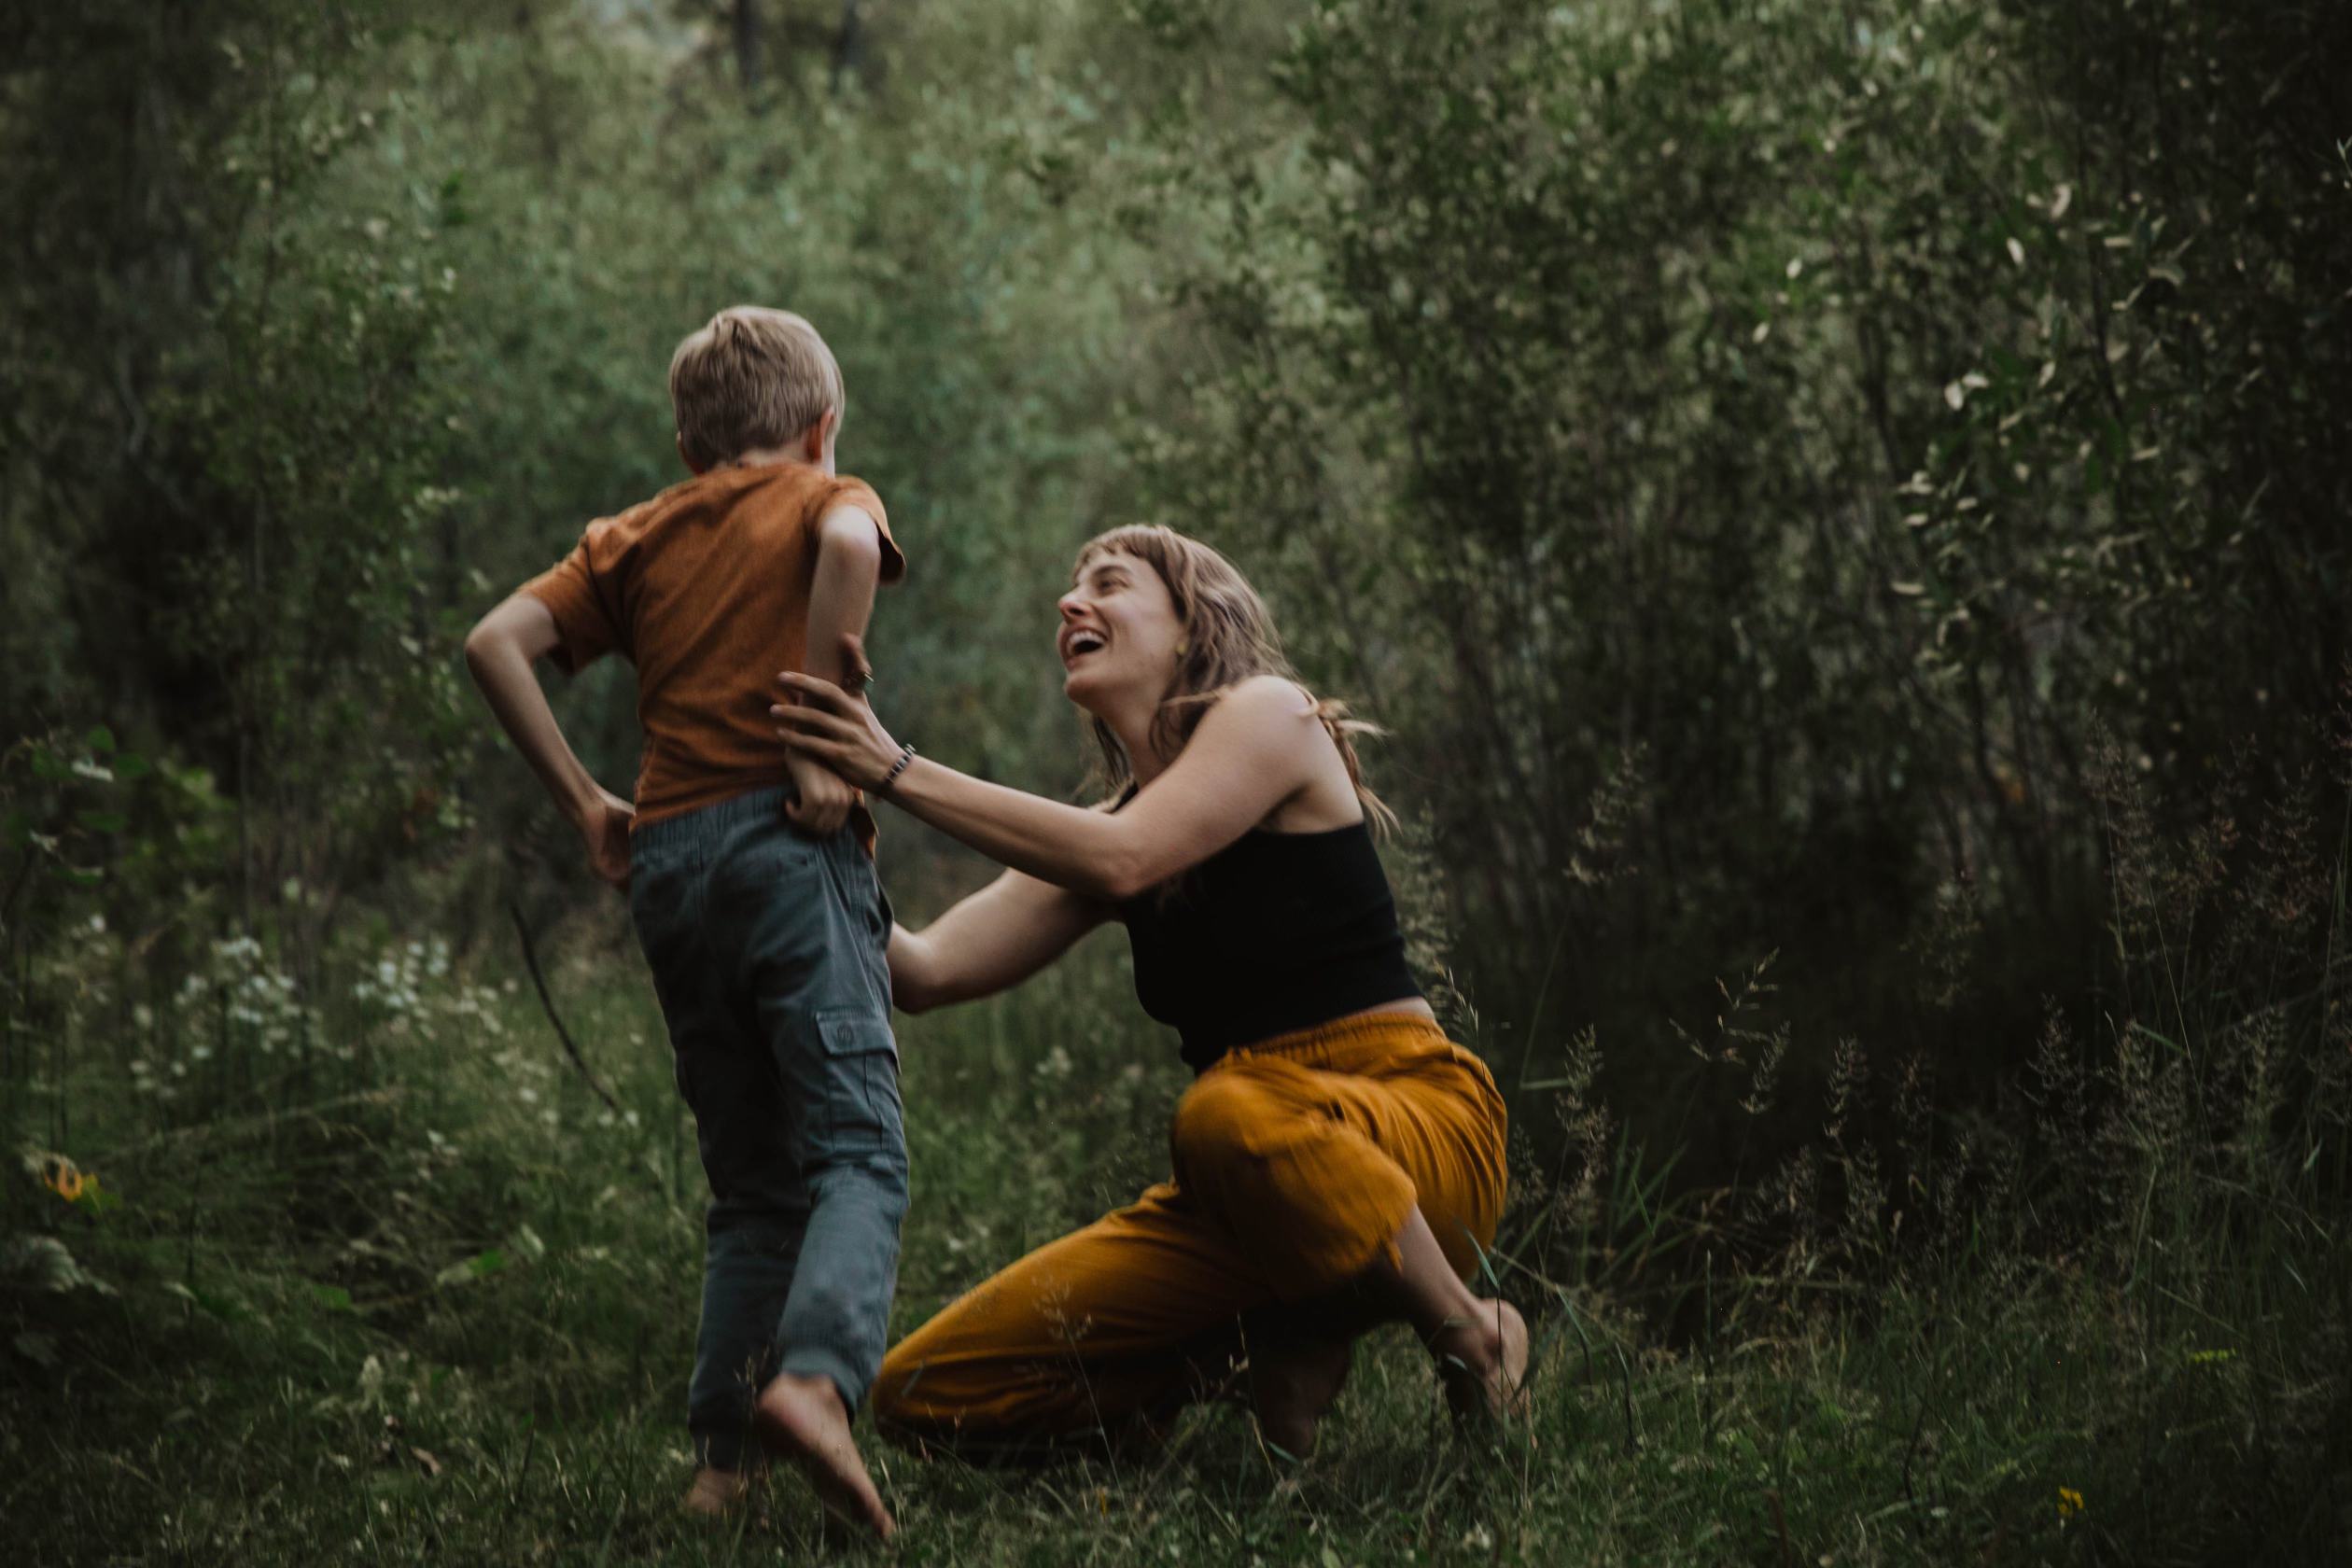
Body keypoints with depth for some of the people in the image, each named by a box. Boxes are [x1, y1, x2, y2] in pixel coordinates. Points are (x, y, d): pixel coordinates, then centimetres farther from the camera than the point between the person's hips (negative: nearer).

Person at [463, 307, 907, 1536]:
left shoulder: (632, 539, 22)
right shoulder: (824, 500, 10)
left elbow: (496, 642, 9)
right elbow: (851, 543, -16)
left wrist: (582, 803, 11)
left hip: (666, 861, 5)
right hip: (789, 837, -5)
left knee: (750, 1181, 12)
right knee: (857, 1150, -11)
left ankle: (724, 1456, 5)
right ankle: (814, 1375, -36)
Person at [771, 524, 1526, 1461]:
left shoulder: (1270, 714, -3)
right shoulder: (1101, 826, 16)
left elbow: (1122, 862, -20)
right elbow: (927, 972, 5)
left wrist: (899, 774, -20)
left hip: (1416, 1117, -6)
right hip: (1249, 1175, 6)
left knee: (1230, 1115, -44)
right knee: (921, 1397, -8)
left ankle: (1469, 1338, -16)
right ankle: (1272, 1353, 3)